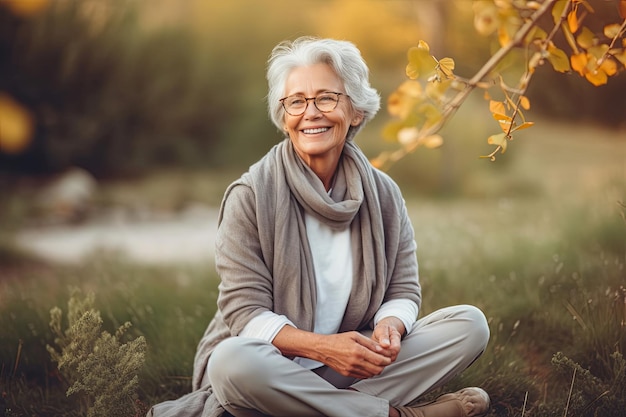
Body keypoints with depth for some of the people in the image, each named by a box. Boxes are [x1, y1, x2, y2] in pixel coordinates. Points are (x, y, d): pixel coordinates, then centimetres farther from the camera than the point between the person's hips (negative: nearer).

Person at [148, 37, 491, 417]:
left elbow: (403, 290, 5)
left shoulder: (384, 194, 3)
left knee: (470, 324, -11)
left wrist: (389, 326, -20)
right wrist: (321, 346, -30)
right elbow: (245, 312, -13)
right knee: (232, 360, -38)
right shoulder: (250, 196, -8)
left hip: (351, 368, 4)